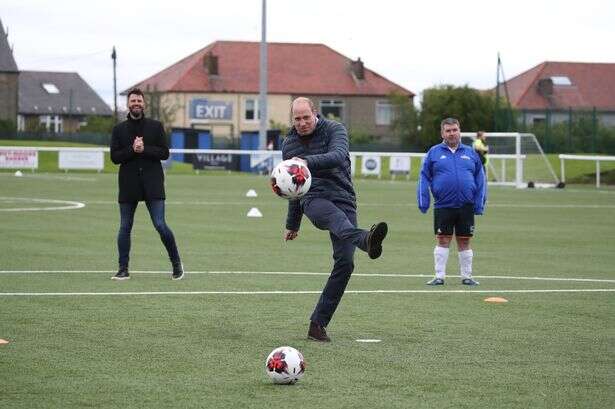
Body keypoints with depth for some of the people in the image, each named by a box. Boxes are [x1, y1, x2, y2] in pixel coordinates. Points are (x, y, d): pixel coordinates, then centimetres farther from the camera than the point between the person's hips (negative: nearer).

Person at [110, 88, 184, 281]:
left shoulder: (156, 126, 6)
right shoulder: (119, 129, 8)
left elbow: (164, 153, 0)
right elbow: (114, 156, 0)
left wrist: (145, 149, -14)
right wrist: (132, 150, -15)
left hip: (153, 185, -2)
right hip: (128, 185, 2)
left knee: (160, 225, -7)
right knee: (125, 228, 3)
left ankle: (176, 264, 7)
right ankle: (123, 269, 10)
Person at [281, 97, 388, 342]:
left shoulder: (334, 130, 3)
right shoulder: (289, 144, 16)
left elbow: (338, 156, -20)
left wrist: (308, 161, -37)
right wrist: (292, 224, 34)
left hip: (343, 199, 0)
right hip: (314, 200, 0)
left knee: (345, 262, -12)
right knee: (336, 217, -37)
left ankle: (318, 324, -4)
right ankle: (366, 240, -75)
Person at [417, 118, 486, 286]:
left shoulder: (470, 153, 10)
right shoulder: (434, 153, 5)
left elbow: (480, 179, 10)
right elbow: (424, 178, 3)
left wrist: (479, 204, 3)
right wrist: (423, 202, -6)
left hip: (466, 207, 1)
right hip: (443, 207, -1)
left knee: (464, 242, 7)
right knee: (442, 240, 0)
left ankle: (466, 276, 15)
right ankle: (439, 276, 5)